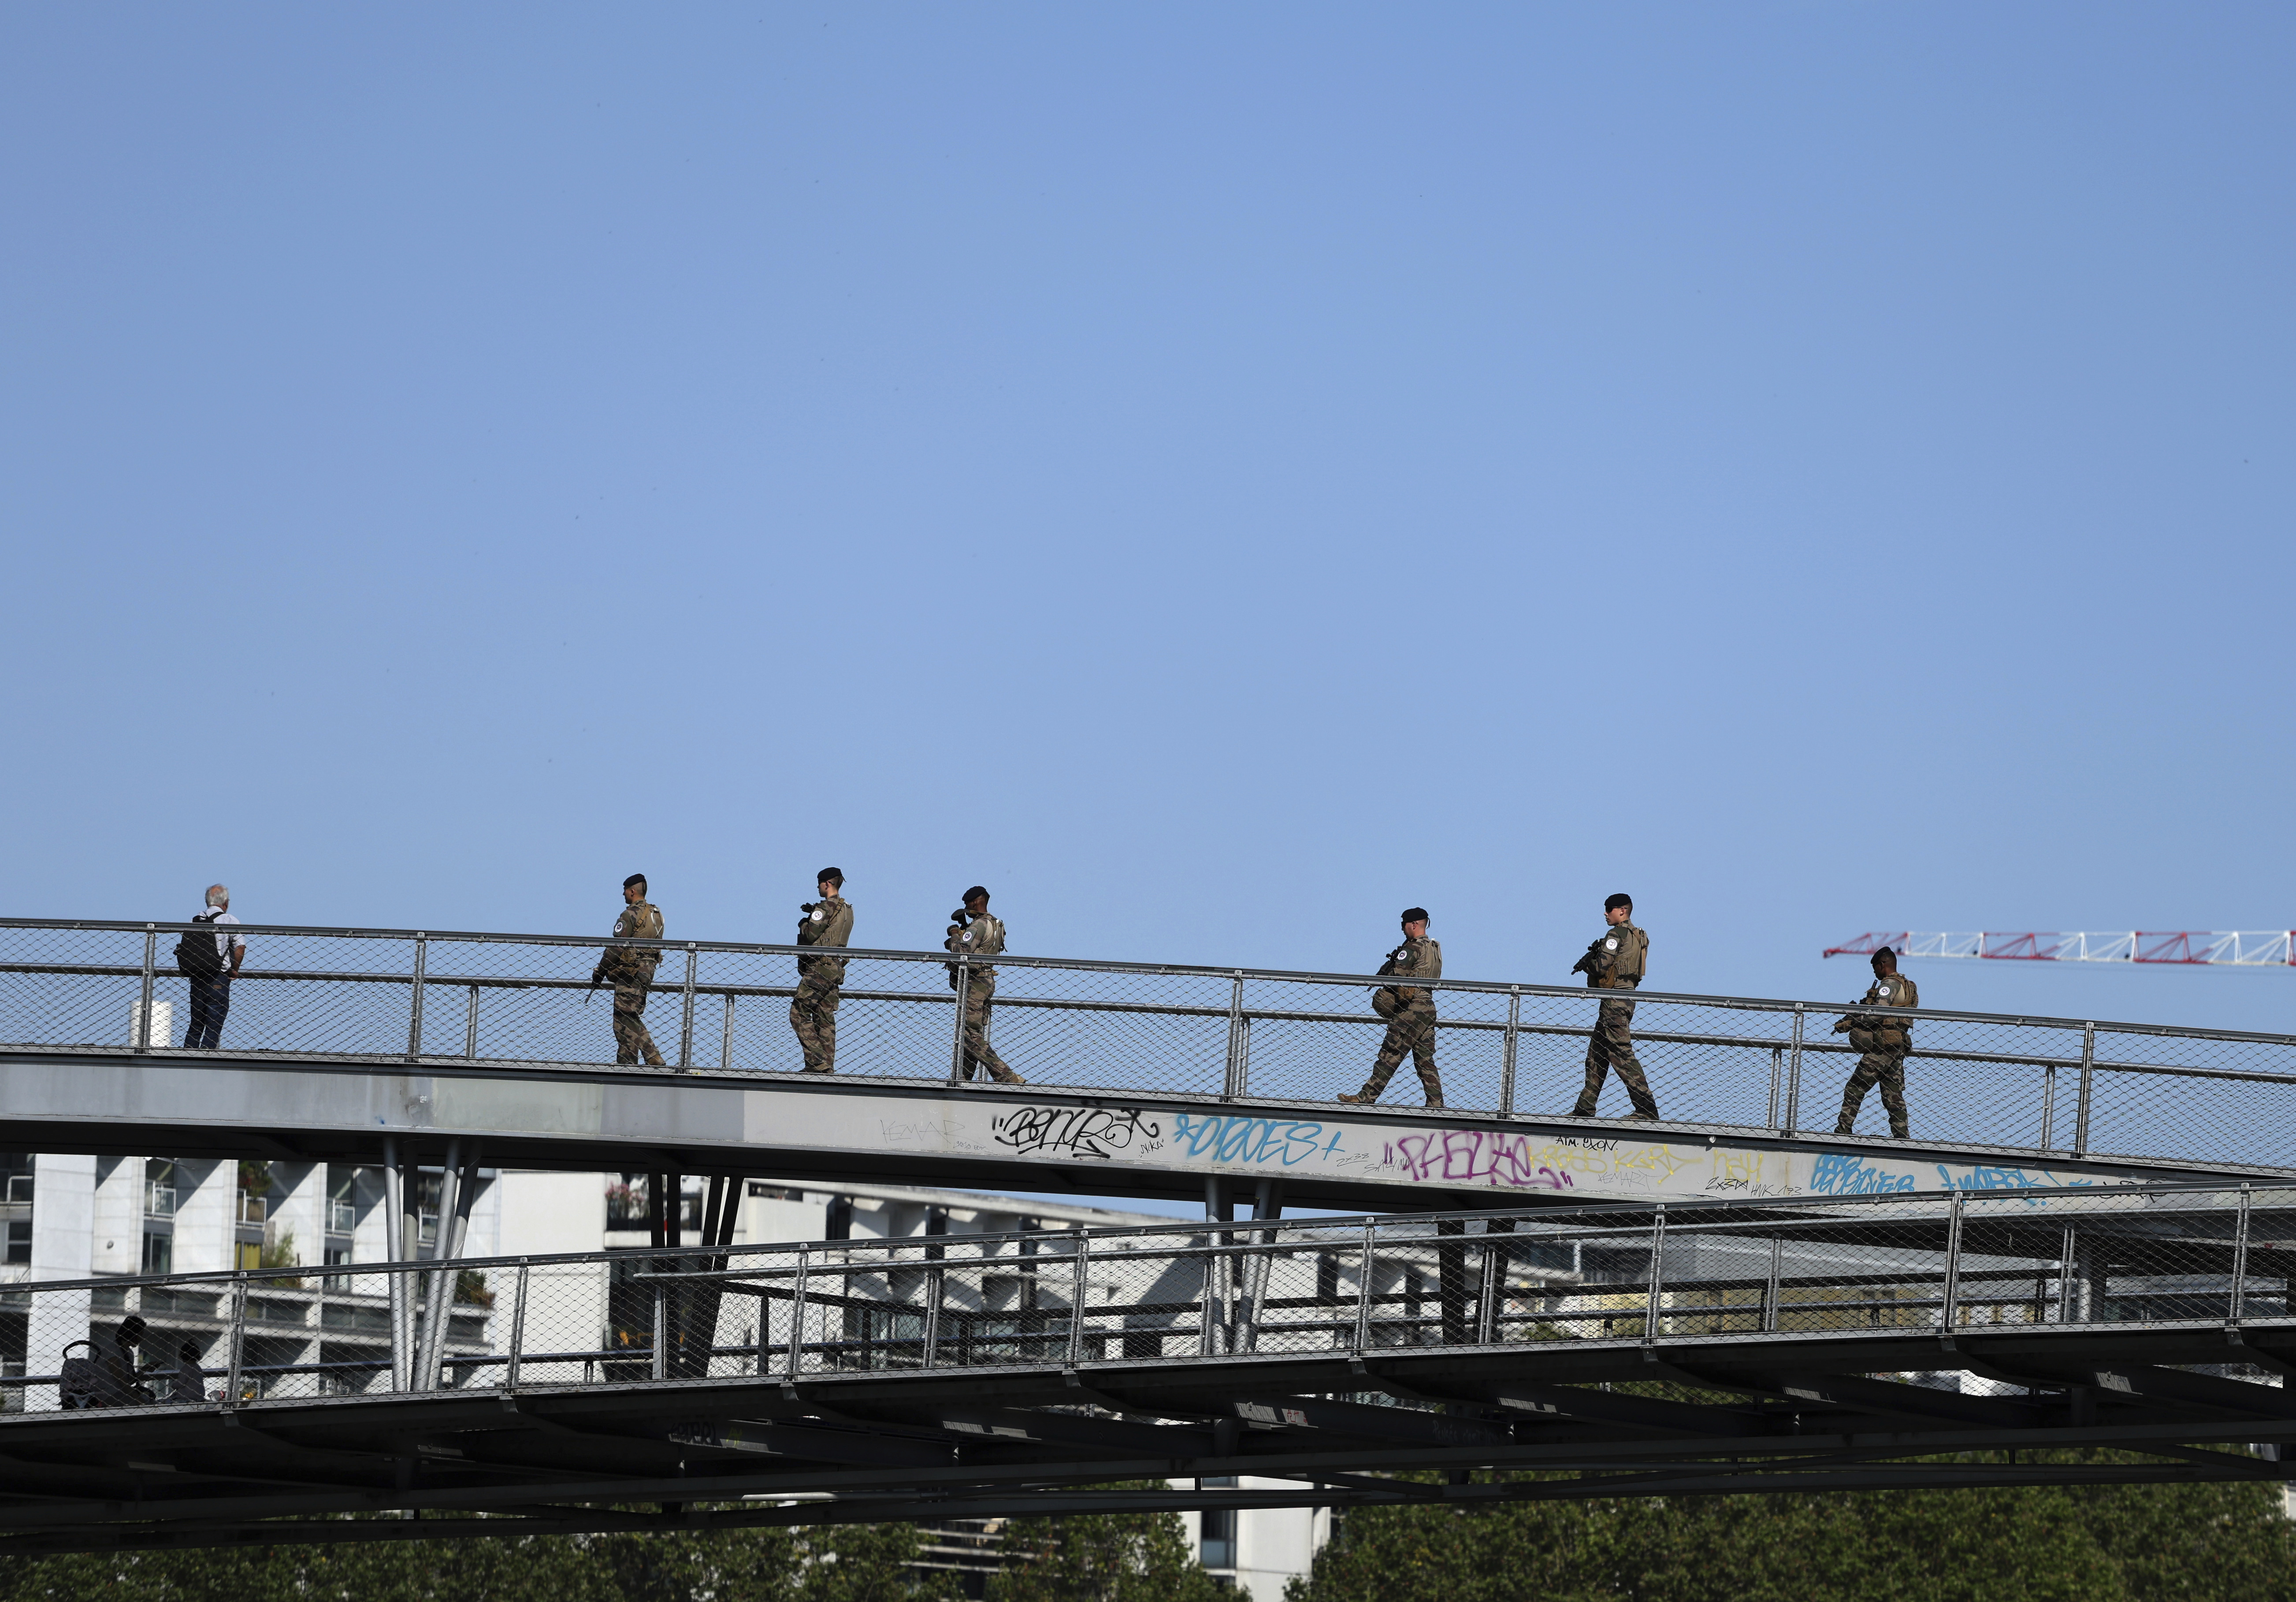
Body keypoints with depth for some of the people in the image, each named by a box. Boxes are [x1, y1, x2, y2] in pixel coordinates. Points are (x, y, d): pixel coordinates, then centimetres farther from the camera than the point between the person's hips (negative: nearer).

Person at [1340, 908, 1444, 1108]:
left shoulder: (1413, 948, -11)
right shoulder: (1436, 949, 16)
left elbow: (1398, 973, -17)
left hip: (1410, 1009, -9)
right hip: (1429, 1008, 9)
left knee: (1389, 1057, -6)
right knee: (1426, 1061, 9)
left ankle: (1366, 1098, -4)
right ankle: (1436, 1104, 4)